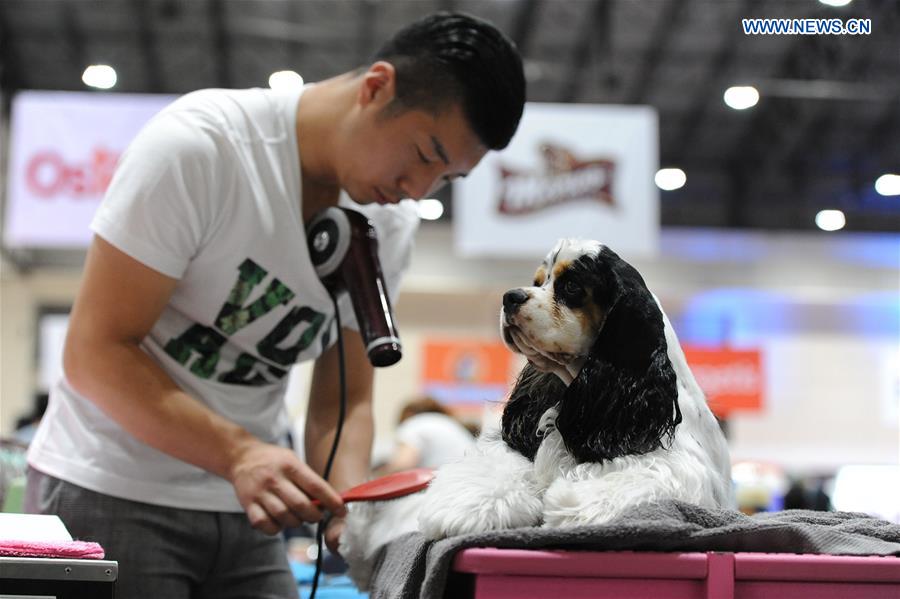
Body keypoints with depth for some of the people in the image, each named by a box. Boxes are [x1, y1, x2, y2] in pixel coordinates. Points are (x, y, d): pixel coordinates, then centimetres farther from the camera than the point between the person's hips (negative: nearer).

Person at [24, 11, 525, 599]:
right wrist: (238, 453, -31)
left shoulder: (392, 223, 0)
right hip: (110, 492, -5)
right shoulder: (200, 143, -19)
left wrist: (349, 503, -14)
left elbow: (343, 400, 6)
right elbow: (94, 354, -20)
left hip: (244, 508, 6)